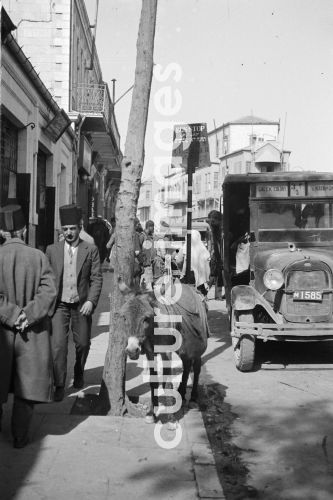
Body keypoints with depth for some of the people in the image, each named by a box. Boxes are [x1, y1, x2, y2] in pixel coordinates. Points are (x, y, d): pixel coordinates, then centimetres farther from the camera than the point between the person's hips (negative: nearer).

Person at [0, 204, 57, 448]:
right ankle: (20, 437, 13)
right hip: (33, 332, -1)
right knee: (28, 383, 10)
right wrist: (27, 315, -14)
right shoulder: (38, 256, -6)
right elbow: (49, 291, -13)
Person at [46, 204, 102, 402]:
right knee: (59, 345, -10)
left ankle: (79, 374, 38)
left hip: (82, 305, 0)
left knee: (83, 344, 11)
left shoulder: (91, 250, 0)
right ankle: (59, 385, -1)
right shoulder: (52, 250, 3)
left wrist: (91, 301, -14)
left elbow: (97, 278, -2)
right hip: (59, 305, 0)